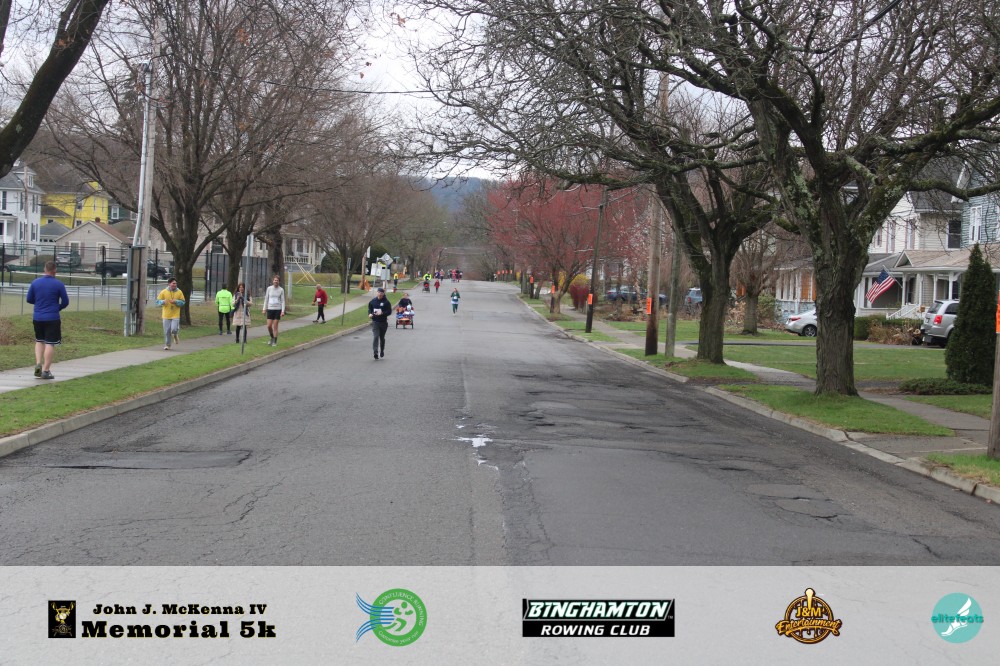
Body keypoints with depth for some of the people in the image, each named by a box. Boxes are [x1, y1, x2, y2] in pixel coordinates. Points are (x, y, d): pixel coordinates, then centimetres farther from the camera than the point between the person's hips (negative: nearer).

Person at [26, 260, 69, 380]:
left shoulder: (35, 282, 2)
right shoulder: (59, 284, -7)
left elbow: (29, 299, 8)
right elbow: (65, 302, -2)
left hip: (37, 318, 4)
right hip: (52, 319, -4)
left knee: (39, 341, 20)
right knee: (50, 343, 0)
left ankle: (38, 363, 3)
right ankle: (46, 370, -2)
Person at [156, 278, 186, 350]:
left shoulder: (179, 292, 0)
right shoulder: (164, 292, -1)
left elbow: (182, 302, 2)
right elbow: (158, 301, 3)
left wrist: (175, 302, -15)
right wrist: (163, 302, -18)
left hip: (175, 315, -1)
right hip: (166, 315, 1)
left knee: (174, 329, -13)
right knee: (167, 331, 3)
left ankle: (175, 335, 24)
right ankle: (167, 345, 19)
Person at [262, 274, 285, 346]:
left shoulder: (281, 290, 0)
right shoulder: (269, 288, 4)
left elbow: (283, 301, 0)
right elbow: (266, 299, 9)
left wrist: (283, 311, -9)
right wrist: (264, 309, 5)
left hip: (278, 309, -2)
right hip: (270, 309, 2)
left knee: (275, 326, -1)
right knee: (269, 326, -2)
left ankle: (275, 342, 7)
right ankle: (272, 338, 24)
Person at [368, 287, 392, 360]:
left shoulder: (386, 302, -5)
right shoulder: (373, 301, 4)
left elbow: (389, 311, -8)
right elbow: (369, 308, 15)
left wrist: (382, 313, -23)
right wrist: (370, 314, -5)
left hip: (383, 322, -1)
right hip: (375, 322, 1)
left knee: (382, 337, 14)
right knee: (375, 337, -14)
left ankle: (382, 351, 34)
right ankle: (375, 353, -21)